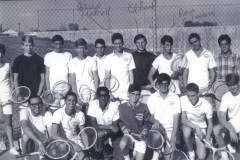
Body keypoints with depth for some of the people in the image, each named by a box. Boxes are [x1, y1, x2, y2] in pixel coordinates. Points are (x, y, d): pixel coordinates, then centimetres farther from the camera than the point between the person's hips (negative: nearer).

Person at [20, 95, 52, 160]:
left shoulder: (47, 114, -15)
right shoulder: (24, 112, -17)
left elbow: (52, 135, -20)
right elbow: (25, 127, -36)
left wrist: (44, 143, -42)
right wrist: (39, 142, -46)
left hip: (44, 142, -1)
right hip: (30, 142, 1)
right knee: (26, 136, -31)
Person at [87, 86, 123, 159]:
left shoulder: (114, 107, -22)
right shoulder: (93, 105, -20)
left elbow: (115, 126, -16)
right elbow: (94, 125, -21)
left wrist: (104, 133, -31)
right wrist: (110, 127, -31)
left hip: (112, 132, -2)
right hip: (99, 132, 3)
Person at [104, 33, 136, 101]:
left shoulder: (129, 56, 5)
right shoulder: (109, 57, 5)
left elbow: (131, 74, 7)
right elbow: (107, 77, 4)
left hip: (126, 92, 0)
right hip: (114, 92, 0)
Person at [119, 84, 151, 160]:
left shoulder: (144, 107, -2)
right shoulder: (122, 107, 0)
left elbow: (146, 123, 7)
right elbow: (120, 122, 10)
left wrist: (143, 133, -9)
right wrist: (124, 129, -8)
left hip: (140, 138, 0)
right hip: (128, 135, 0)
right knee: (123, 144, -34)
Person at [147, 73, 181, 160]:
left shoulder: (175, 98, -6)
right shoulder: (152, 98, -1)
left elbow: (176, 120, -9)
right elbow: (150, 117, 4)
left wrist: (172, 139, -17)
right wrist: (154, 121, -22)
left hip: (170, 129, -1)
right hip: (157, 127, 1)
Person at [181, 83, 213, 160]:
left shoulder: (207, 105, -24)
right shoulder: (183, 100, -24)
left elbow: (210, 124, -10)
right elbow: (183, 120, -22)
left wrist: (207, 139, -21)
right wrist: (196, 128, -35)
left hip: (201, 126, 0)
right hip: (188, 124, 1)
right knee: (186, 132, -39)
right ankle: (190, 152, -7)